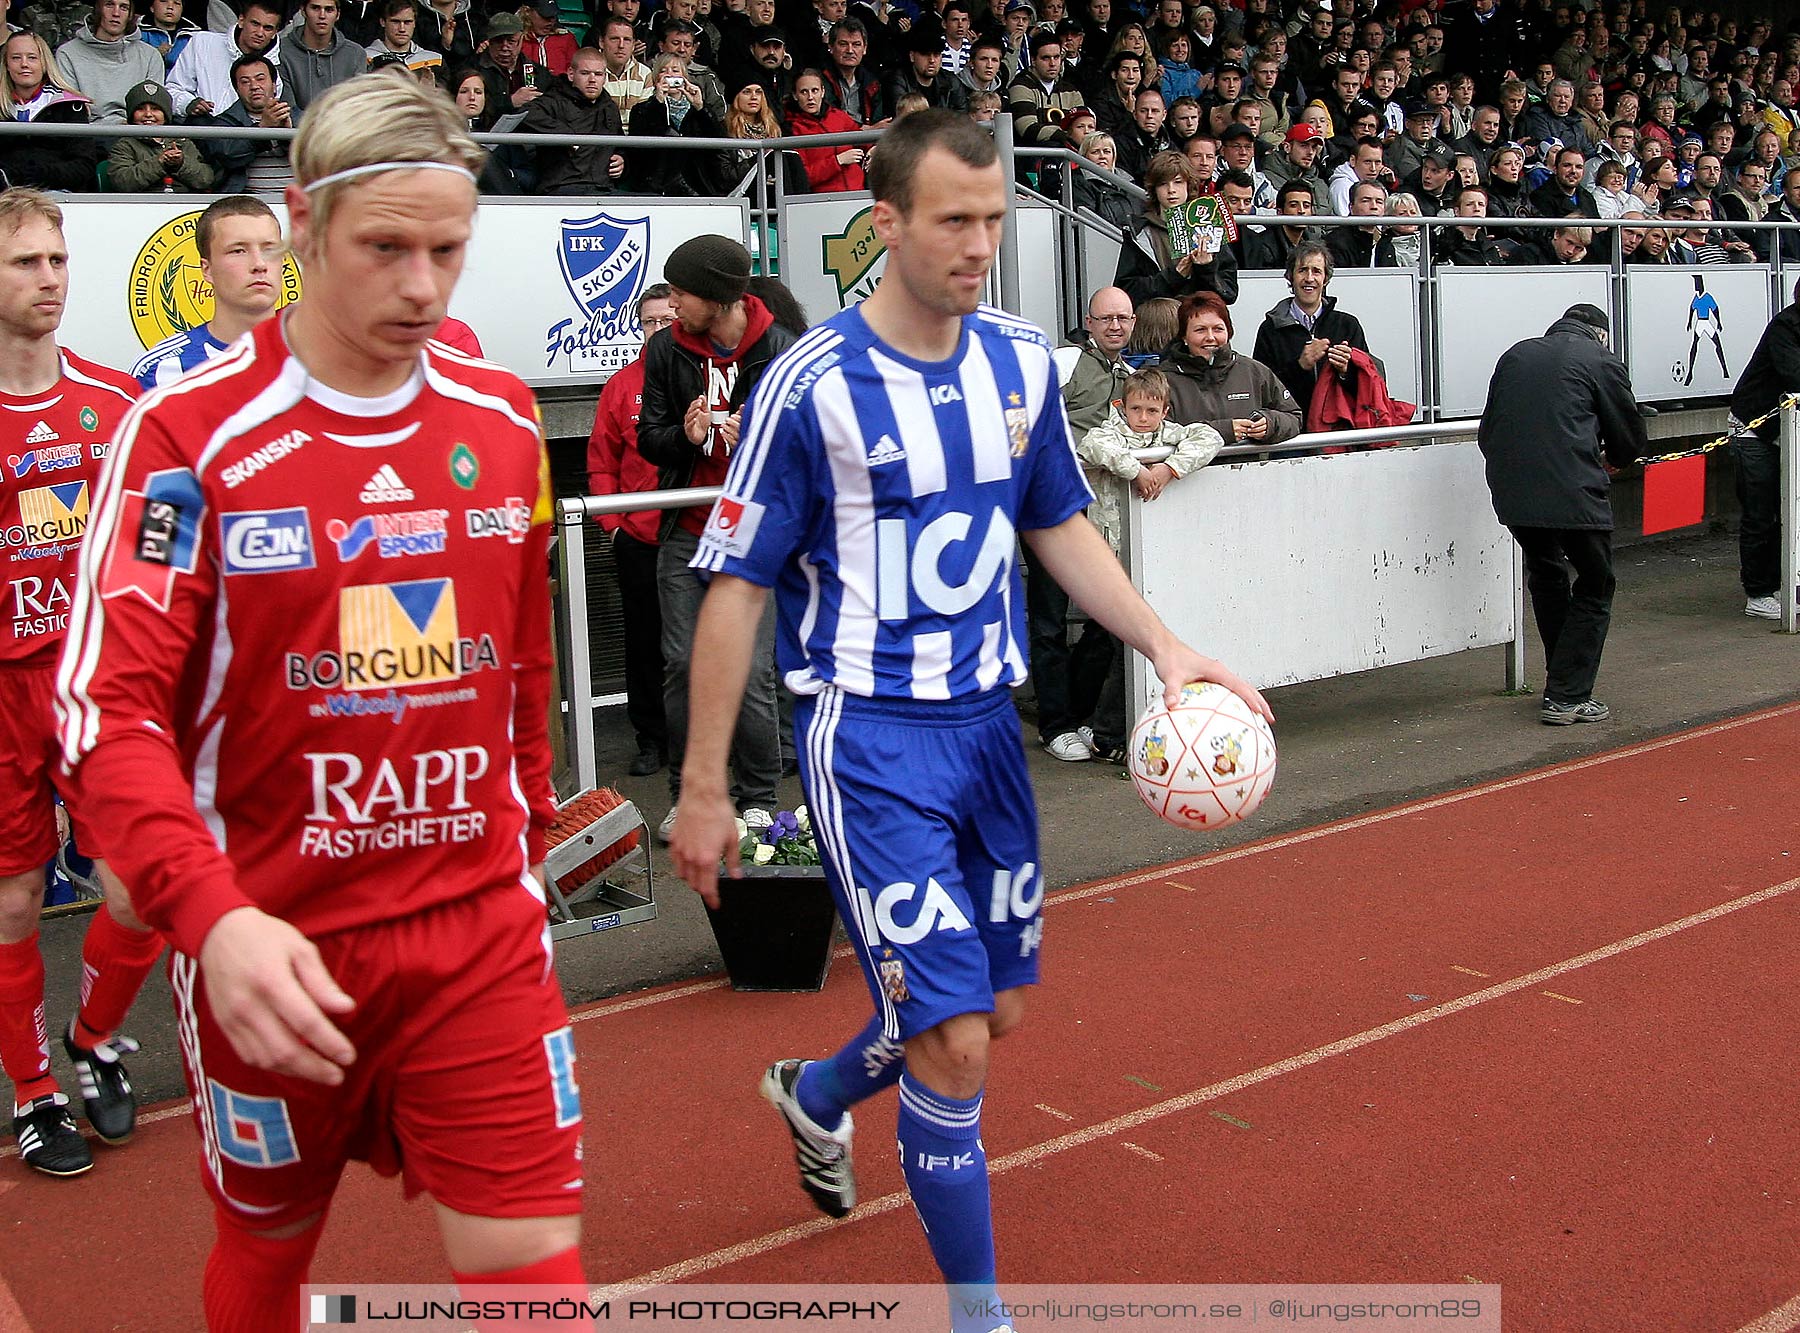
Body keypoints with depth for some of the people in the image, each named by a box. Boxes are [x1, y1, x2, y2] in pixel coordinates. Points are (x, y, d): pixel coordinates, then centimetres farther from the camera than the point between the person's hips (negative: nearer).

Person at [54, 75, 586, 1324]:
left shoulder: (506, 420, 3)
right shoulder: (190, 430, -11)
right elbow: (111, 703, -16)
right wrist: (211, 913, -29)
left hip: (481, 928, 3)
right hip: (267, 943, -2)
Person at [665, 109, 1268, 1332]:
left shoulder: (1024, 363, 2)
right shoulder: (813, 384, -13)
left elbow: (1059, 527, 16)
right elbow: (737, 588, -9)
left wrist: (1164, 645, 2)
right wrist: (703, 792, -8)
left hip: (986, 724, 6)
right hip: (868, 737, -6)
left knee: (1000, 1009, 16)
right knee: (954, 1047, -10)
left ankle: (818, 1094, 47)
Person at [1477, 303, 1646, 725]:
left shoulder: (1516, 355, 20)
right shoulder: (1602, 362, 4)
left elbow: (1487, 433, 22)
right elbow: (1630, 440, 9)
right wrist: (1610, 461, 30)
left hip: (1512, 493, 5)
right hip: (1575, 493, -5)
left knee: (1546, 576, 25)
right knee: (1594, 589, 10)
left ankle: (1563, 683, 32)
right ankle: (1567, 698, 6)